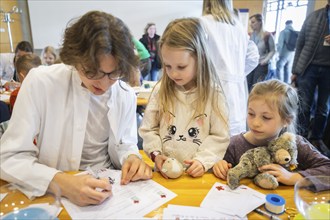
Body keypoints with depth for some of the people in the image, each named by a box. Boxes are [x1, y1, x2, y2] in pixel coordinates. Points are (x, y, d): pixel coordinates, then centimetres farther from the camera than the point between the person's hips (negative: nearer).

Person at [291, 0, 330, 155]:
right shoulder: (313, 17, 6)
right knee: (304, 106, 0)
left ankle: (316, 138, 24)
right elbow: (300, 44, 5)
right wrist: (295, 70, 0)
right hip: (309, 67, -1)